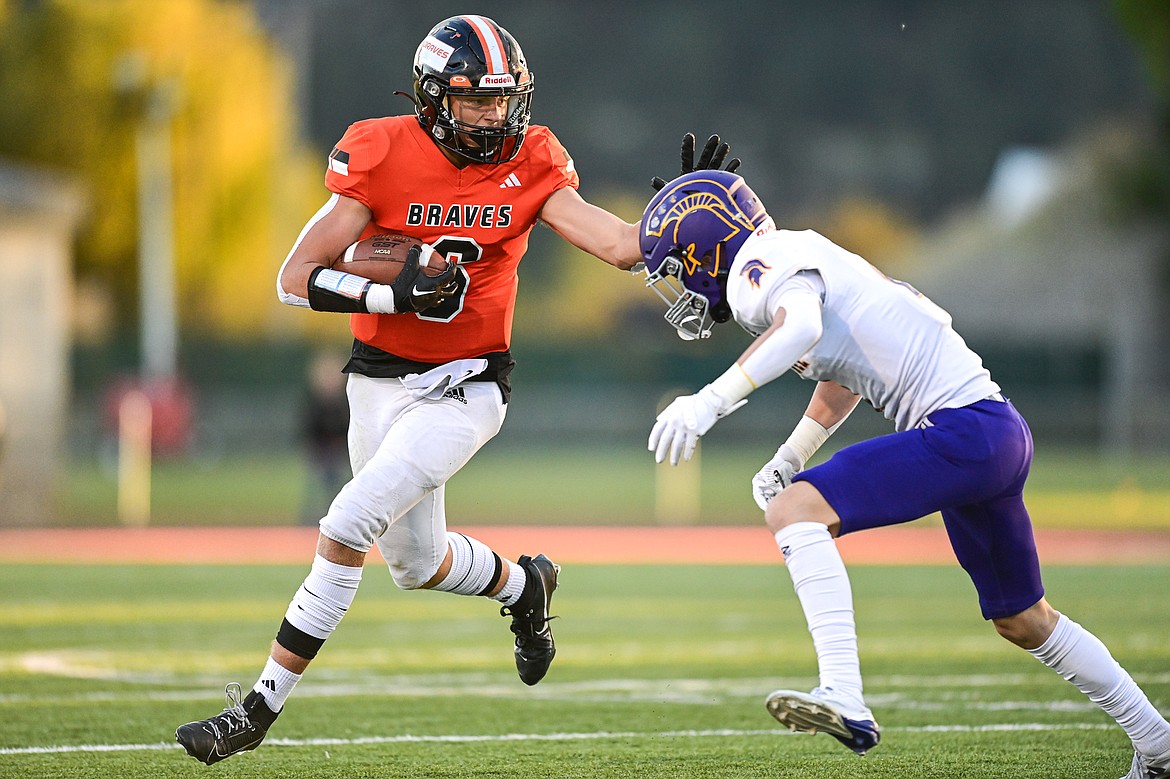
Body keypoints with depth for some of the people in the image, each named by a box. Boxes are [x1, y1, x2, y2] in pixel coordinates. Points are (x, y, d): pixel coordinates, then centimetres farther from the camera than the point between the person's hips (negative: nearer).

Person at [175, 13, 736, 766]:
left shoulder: (530, 164, -7)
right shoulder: (381, 158, -12)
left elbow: (621, 246, -11)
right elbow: (296, 279, -13)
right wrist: (395, 295, -25)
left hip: (465, 389, -2)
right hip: (380, 383, 2)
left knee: (348, 527, -18)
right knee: (419, 564, 18)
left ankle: (260, 708, -10)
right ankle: (525, 585, 52)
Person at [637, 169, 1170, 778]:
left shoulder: (760, 264, -8)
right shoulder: (795, 262, 20)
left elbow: (802, 323, -32)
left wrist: (710, 401, -36)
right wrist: (787, 458, 30)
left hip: (964, 426, -10)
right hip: (1002, 433, 10)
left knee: (795, 510, -20)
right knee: (1022, 620, 24)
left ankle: (845, 700, -31)